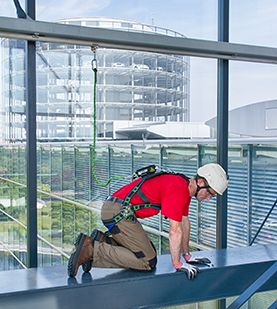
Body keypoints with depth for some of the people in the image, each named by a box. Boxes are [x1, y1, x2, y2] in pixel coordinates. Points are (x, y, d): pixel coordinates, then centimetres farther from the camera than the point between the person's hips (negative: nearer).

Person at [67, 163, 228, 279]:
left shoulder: (186, 187, 14)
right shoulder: (178, 190, -18)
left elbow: (185, 222, 22)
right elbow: (175, 230, -17)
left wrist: (187, 255, 26)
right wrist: (177, 264, -8)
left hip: (118, 211, 10)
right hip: (118, 211, -10)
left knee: (150, 255, 8)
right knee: (147, 262, -11)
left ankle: (103, 242, 8)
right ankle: (91, 250, -14)